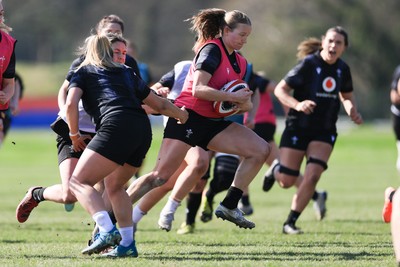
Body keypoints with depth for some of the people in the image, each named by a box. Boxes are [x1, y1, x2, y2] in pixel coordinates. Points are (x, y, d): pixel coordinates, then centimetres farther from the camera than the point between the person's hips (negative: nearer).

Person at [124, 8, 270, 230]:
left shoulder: (239, 62, 14)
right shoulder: (212, 50, -11)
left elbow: (242, 101, 19)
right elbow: (198, 89, -22)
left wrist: (244, 104, -5)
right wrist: (233, 97, -21)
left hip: (214, 123, 8)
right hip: (188, 118, -8)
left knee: (260, 150, -5)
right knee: (160, 176, -14)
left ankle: (229, 206, -4)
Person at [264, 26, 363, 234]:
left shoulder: (343, 69, 3)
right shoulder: (308, 65, -13)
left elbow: (347, 96, 22)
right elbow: (280, 89, -13)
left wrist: (352, 112, 0)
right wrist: (297, 105, -31)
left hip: (324, 132, 4)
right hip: (297, 128, -3)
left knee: (312, 176, -16)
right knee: (286, 182, -2)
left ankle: (290, 223, -3)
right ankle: (276, 170, 37)